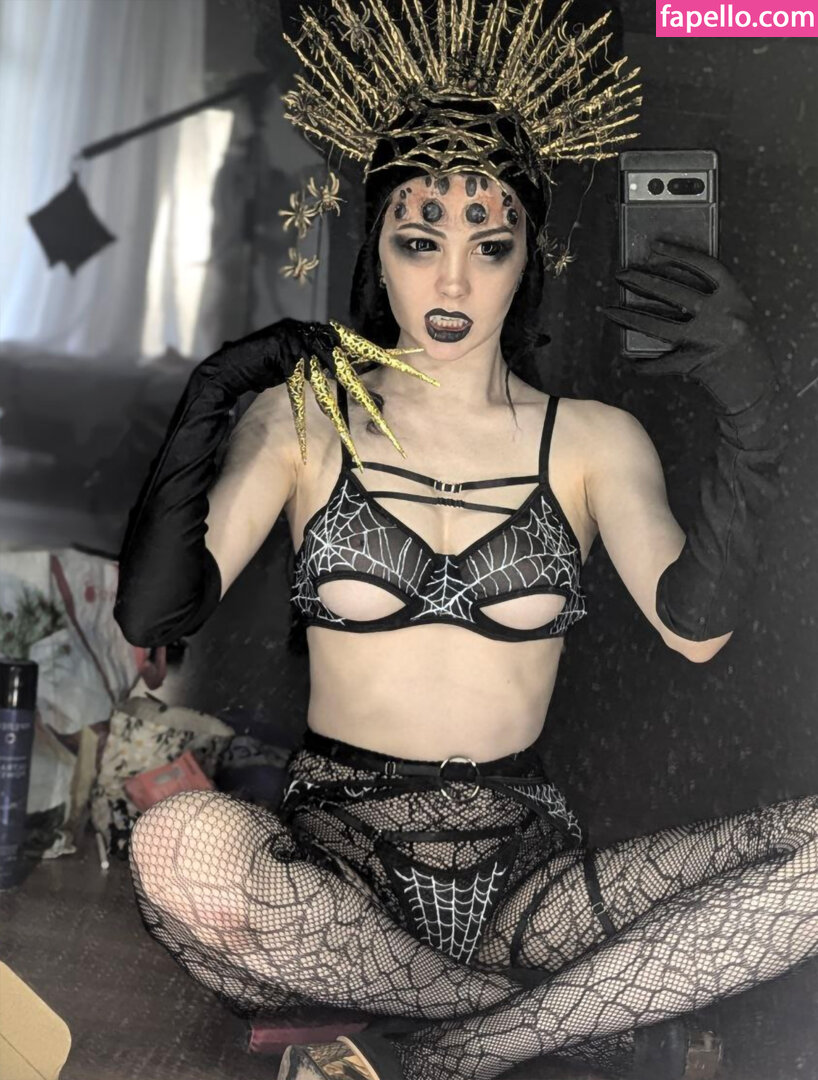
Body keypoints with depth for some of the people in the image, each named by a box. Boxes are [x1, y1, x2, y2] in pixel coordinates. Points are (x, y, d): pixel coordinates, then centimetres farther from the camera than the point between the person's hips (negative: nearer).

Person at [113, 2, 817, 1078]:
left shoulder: (590, 439, 6)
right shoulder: (305, 418, 5)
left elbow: (695, 625, -11)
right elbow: (154, 613, -5)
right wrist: (209, 396, -10)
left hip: (529, 875, 1)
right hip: (337, 860, 0)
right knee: (184, 844, -35)